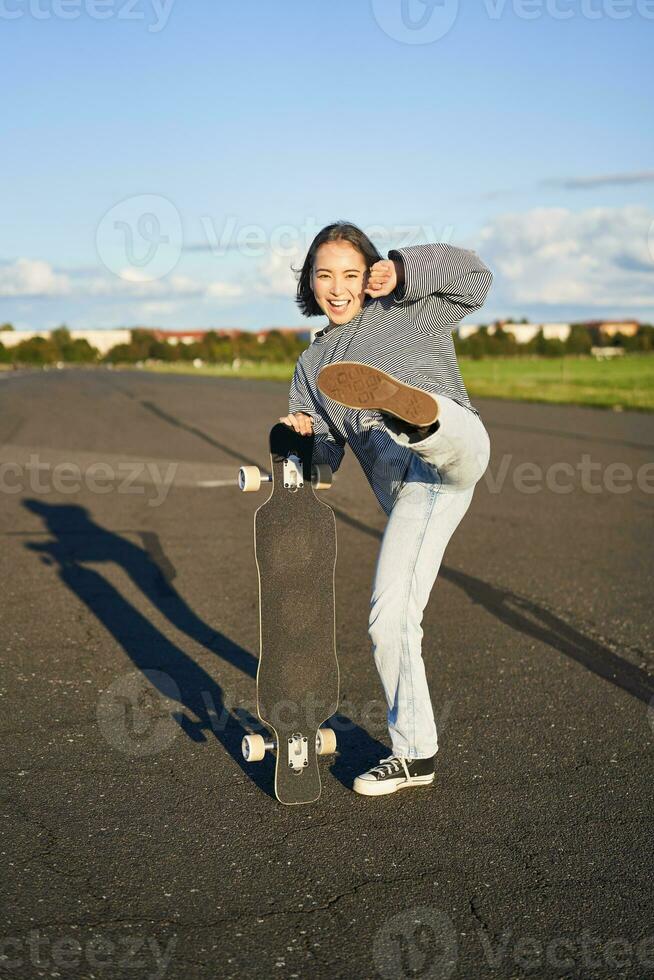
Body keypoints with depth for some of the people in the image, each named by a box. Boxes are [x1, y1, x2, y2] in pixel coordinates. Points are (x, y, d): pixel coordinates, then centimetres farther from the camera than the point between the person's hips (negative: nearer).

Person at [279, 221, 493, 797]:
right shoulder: (313, 363, 28)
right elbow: (323, 459, 23)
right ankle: (414, 754, 14)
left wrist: (403, 268, 2)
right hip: (403, 486, 4)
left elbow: (475, 278, 4)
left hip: (457, 446, -3)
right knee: (389, 619, 1)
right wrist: (303, 433, 1)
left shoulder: (410, 310, 18)